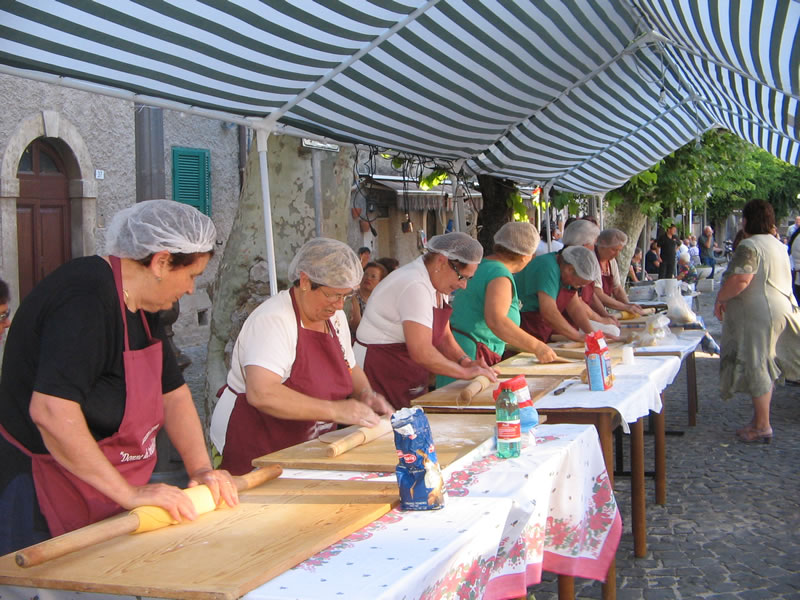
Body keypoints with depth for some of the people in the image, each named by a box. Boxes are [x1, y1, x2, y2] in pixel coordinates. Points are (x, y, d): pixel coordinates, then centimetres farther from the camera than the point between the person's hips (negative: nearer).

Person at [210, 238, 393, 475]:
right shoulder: (274, 320, -19)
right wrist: (335, 410, -30)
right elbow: (261, 393, -31)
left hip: (305, 451, 8)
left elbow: (351, 369, 24)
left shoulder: (334, 317, 8)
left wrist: (365, 394, 1)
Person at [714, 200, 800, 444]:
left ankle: (762, 426, 1)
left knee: (756, 366, -4)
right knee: (765, 366, 14)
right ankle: (760, 420, 21)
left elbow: (741, 279, -25)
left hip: (757, 314, -10)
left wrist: (720, 299, -12)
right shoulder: (777, 245, 16)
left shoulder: (749, 246, -15)